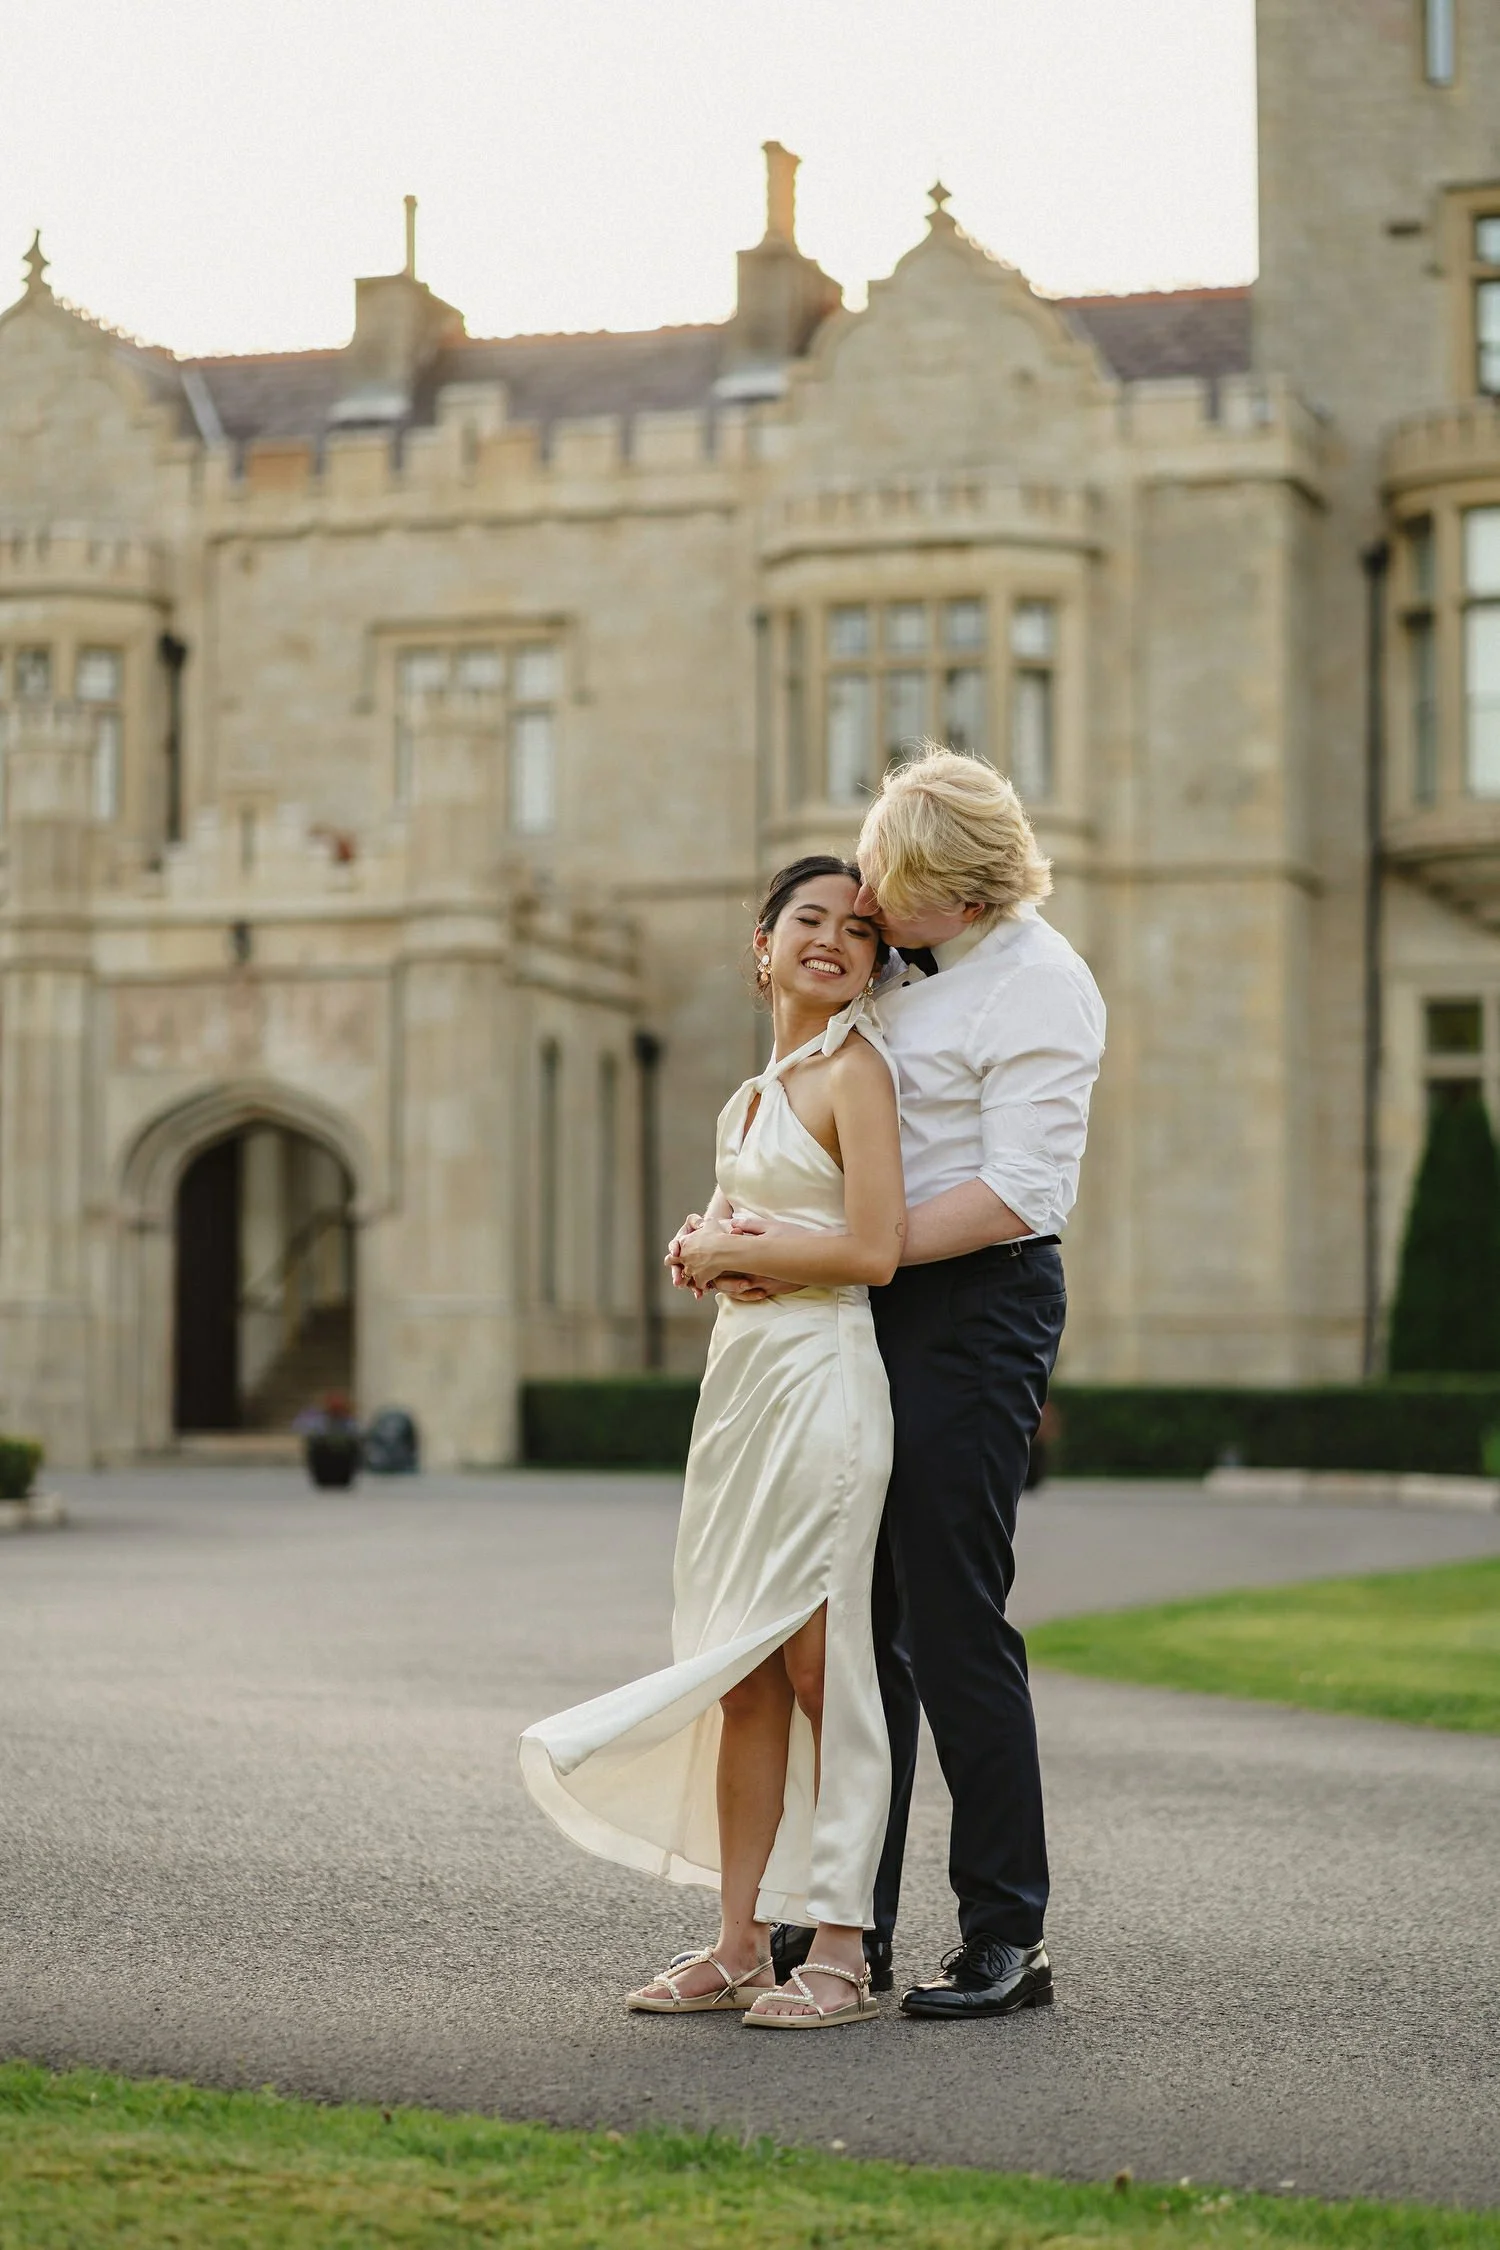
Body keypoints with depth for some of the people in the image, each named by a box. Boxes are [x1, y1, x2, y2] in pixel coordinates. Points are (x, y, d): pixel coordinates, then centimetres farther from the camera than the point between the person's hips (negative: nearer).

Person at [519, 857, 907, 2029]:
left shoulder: (855, 1069, -7)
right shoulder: (762, 1086, 19)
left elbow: (873, 1249, -16)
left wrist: (730, 1253, -5)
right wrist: (710, 1243, 6)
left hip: (821, 1376, -8)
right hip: (744, 1371, 8)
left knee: (818, 1668, -5)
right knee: (745, 1678, 7)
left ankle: (840, 1952, 0)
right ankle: (740, 1945, 12)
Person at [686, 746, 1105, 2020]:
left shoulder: (1035, 982, -12)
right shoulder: (900, 962, 14)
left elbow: (1017, 1194, -21)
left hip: (974, 1308, -8)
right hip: (874, 1310, 9)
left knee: (954, 1628, -7)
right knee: (862, 1620, 10)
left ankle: (1008, 1940, 2)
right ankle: (852, 1922, 19)